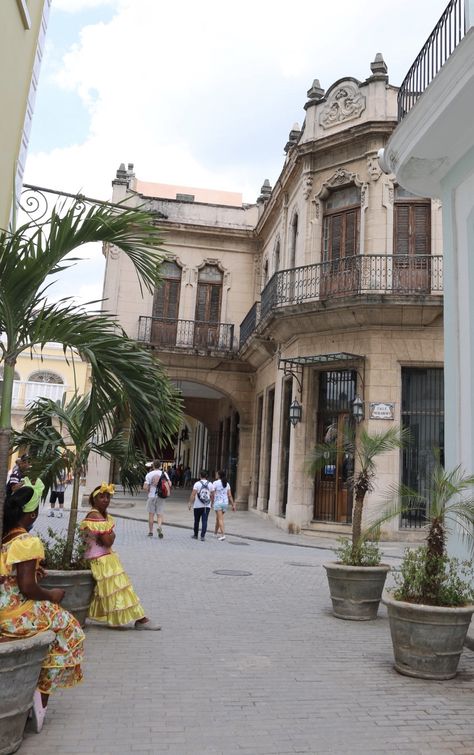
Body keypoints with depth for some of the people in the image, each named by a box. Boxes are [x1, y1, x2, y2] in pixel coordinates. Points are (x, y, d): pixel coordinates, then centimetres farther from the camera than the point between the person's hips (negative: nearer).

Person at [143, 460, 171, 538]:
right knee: (160, 514, 6)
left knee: (151, 514, 9)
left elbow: (145, 487, -11)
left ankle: (150, 532, 14)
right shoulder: (164, 473, 1)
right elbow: (169, 484, -6)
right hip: (161, 496, 1)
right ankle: (159, 526, -20)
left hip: (152, 496, -1)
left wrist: (149, 491, 9)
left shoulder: (149, 474, -5)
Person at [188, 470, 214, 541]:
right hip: (207, 506, 2)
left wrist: (190, 504, -8)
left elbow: (193, 494, -12)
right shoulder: (210, 484, 2)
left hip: (198, 506, -2)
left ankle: (195, 535, 23)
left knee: (196, 521, 12)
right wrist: (211, 503, 20)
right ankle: (203, 536, -6)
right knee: (204, 521, 2)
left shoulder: (197, 484, -7)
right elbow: (212, 495, 6)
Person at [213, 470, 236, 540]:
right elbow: (230, 495, 3)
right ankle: (215, 532, 34)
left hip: (218, 503, -5)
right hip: (225, 503, 5)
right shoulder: (227, 484, 7)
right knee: (218, 518, 21)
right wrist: (233, 505, 4)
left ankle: (223, 535, -18)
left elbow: (213, 494, -10)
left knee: (220, 519, -7)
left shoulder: (215, 483, -8)